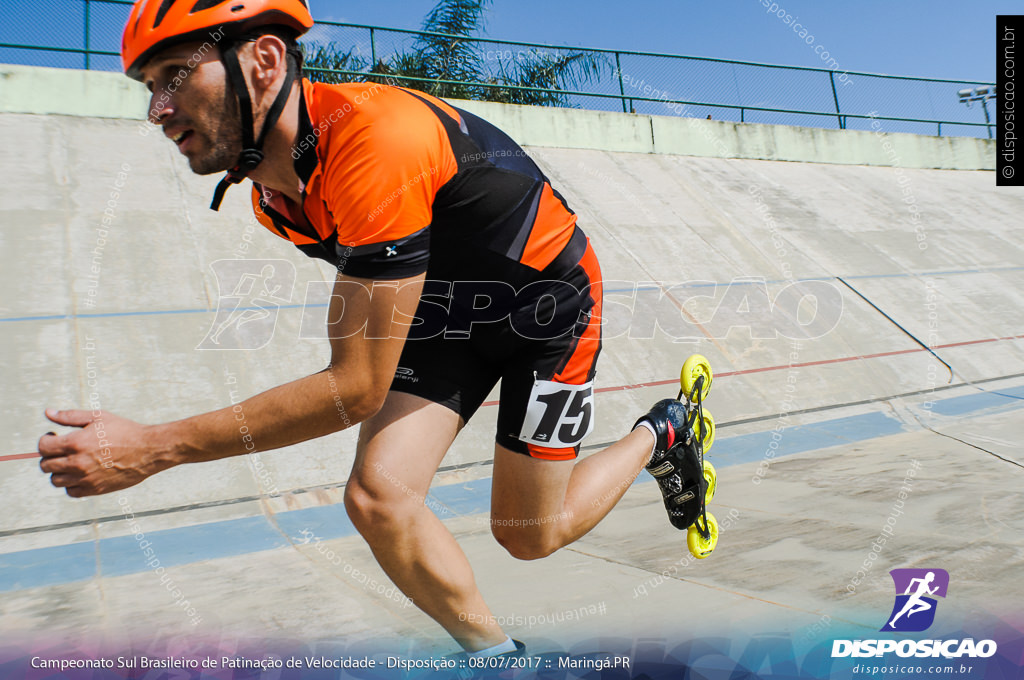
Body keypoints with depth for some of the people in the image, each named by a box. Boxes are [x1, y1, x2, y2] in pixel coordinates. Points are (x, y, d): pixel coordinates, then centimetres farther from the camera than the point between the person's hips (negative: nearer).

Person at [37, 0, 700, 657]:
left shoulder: (379, 135, -37)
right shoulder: (273, 193, -9)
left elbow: (358, 388, -35)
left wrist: (154, 449, -32)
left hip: (549, 296, -6)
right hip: (446, 310, 6)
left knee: (529, 535, 5)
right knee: (378, 499, -12)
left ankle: (660, 433, 32)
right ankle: (496, 653, 14)